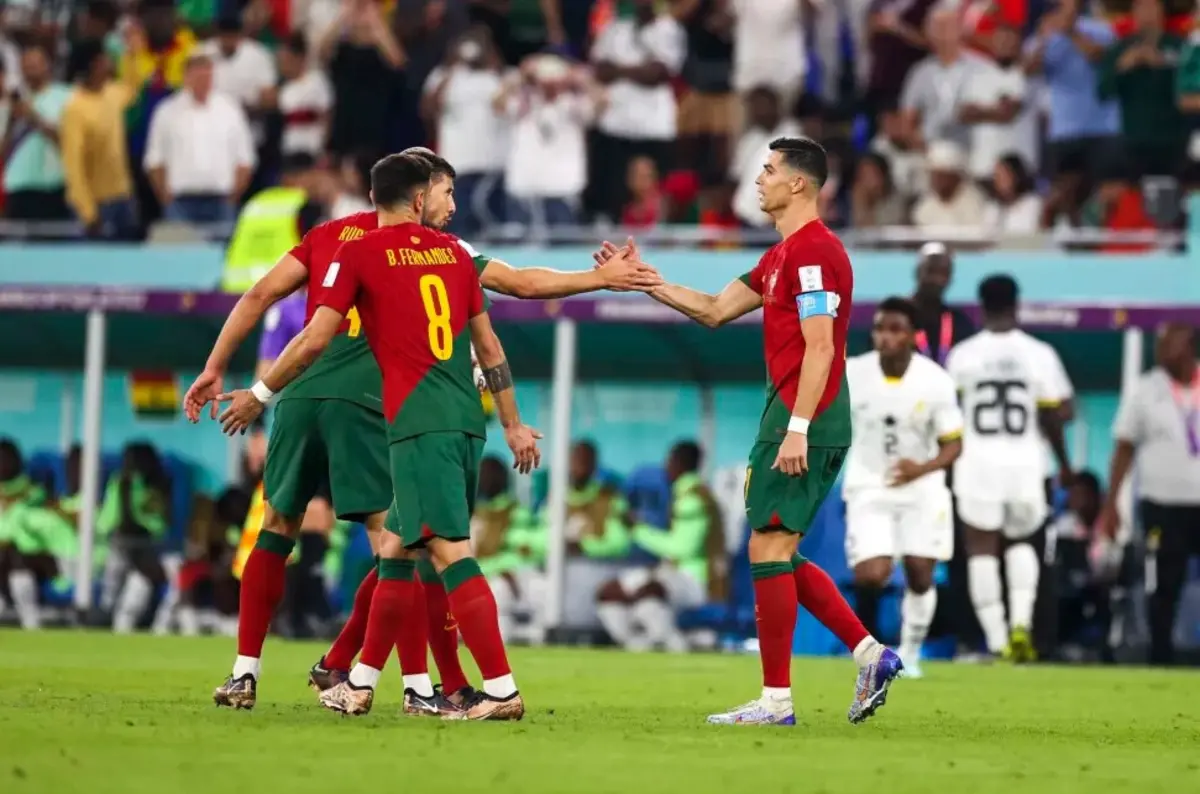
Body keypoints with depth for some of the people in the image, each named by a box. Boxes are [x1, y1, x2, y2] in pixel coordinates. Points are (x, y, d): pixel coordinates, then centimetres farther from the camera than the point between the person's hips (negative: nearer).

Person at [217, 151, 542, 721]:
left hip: (418, 423, -6)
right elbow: (489, 346, 19)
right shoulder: (453, 252, 15)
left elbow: (315, 339, -3)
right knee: (396, 548, 16)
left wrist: (260, 395, 10)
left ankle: (501, 690, -20)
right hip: (466, 420, 6)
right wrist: (513, 426, 25)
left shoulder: (358, 254, 0)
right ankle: (360, 684, 22)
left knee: (450, 552, -12)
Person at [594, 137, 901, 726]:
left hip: (804, 423, -10)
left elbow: (819, 349, -20)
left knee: (768, 550, -7)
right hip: (797, 421, 10)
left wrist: (797, 429, -24)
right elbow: (714, 310, 25)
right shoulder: (784, 255, 19)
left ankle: (776, 699, -4)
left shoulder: (814, 252, -14)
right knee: (778, 555, 13)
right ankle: (871, 653, 10)